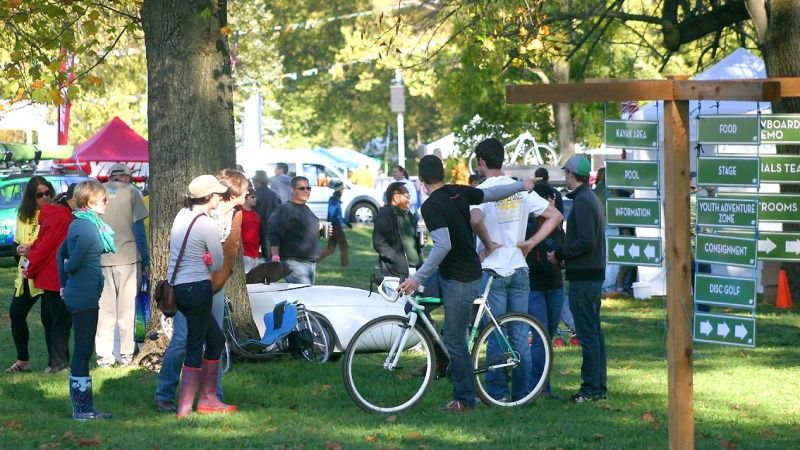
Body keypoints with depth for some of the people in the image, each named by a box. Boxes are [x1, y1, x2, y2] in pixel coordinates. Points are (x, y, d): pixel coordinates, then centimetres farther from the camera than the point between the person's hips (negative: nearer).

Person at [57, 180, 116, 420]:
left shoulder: (79, 224, 11)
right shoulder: (87, 228, -18)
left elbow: (61, 253, 20)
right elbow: (73, 263, -19)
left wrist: (64, 284, 18)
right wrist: (67, 273, 3)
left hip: (76, 295, 10)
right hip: (85, 298, -10)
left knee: (83, 352, 13)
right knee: (83, 352, -4)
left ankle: (83, 407, 19)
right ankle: (82, 409, 1)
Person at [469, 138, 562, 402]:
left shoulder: (482, 191, -11)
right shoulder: (521, 189, 6)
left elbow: (475, 219, -32)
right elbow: (555, 216, 8)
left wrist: (488, 244, -16)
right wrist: (531, 242, 5)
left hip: (493, 269, -5)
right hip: (519, 269, 5)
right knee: (519, 334, 10)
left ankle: (496, 392, 2)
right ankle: (521, 391, 13)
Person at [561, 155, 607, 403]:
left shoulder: (582, 202, -16)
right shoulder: (592, 199, 16)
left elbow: (586, 242, -23)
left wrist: (560, 254, -12)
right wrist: (564, 254, 12)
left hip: (583, 277, -10)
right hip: (594, 273, 10)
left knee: (587, 332, -7)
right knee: (594, 331, 13)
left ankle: (591, 389, -6)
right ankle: (599, 386, 18)